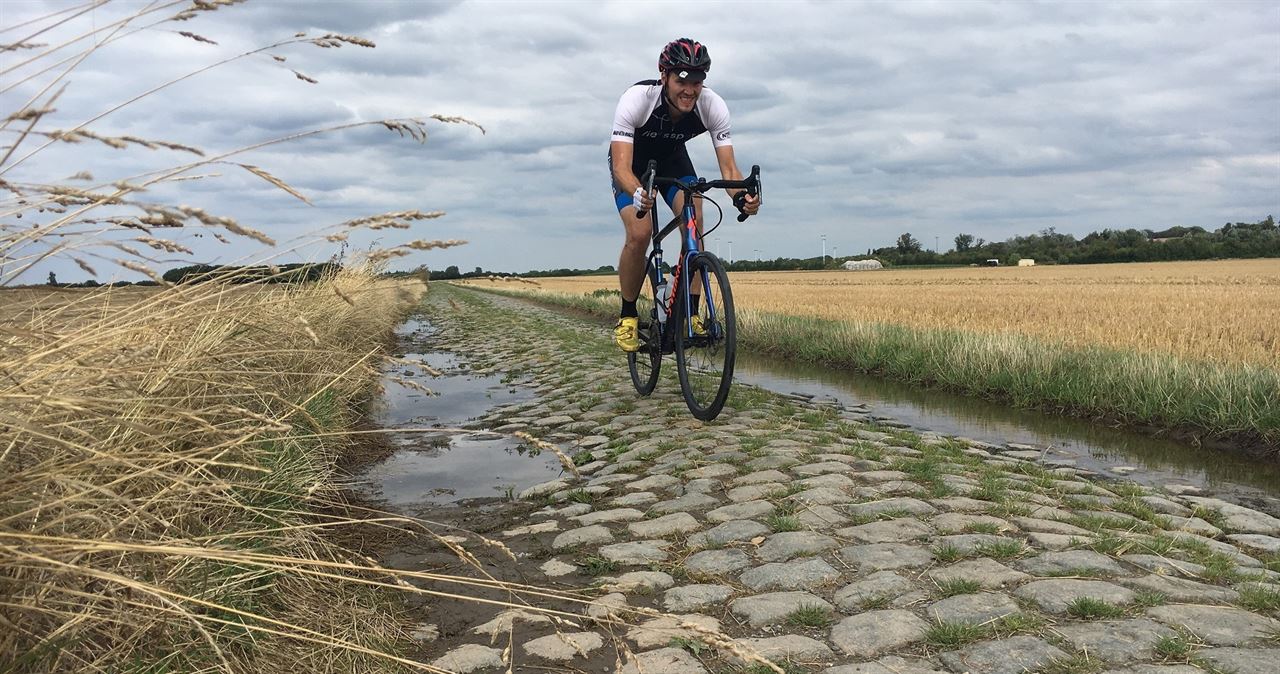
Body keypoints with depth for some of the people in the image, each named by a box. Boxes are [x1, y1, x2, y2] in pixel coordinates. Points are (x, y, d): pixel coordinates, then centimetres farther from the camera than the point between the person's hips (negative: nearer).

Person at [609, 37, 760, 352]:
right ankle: (628, 315, -3)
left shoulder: (713, 106, -28)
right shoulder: (636, 99, -37)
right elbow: (621, 166, -43)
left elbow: (728, 166, -29)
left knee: (694, 224, -21)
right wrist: (637, 194, -65)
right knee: (639, 234, -23)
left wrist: (740, 195, -52)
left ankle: (690, 313, -11)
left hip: (672, 158, 3)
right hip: (633, 162, -3)